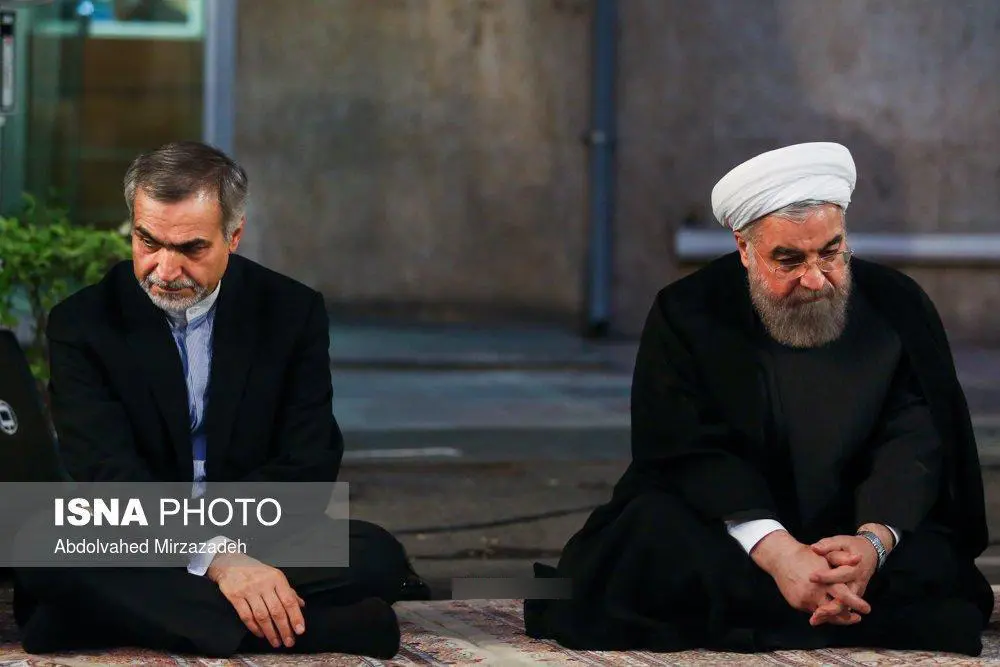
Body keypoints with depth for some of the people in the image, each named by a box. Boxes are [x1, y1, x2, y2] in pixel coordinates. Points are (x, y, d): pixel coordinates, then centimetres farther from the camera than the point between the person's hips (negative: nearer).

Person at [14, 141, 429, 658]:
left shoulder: (293, 312, 4)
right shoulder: (81, 324, -2)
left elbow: (307, 466, -2)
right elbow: (108, 472, -15)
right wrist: (216, 558, -31)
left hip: (262, 545, 1)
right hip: (131, 552, -1)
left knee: (377, 556, -26)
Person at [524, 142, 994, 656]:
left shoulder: (898, 308, -1)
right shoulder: (687, 315, -6)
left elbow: (912, 446, -9)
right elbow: (691, 454, -17)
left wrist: (874, 541, -32)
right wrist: (777, 554, -34)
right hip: (722, 533, -1)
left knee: (934, 563, -28)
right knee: (651, 533, -32)